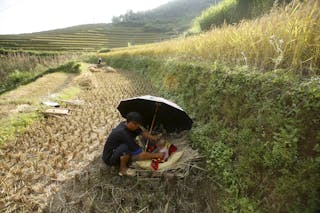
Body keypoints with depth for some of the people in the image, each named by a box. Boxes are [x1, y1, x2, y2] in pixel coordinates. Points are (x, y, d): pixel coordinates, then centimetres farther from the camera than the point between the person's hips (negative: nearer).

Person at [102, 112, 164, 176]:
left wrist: (154, 137, -10)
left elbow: (143, 132, 6)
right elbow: (140, 155, -30)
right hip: (109, 158, -9)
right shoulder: (123, 134, -34)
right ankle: (123, 169, -7)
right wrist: (156, 155, -20)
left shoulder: (125, 124, -9)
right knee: (127, 147, -32)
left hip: (115, 151, 9)